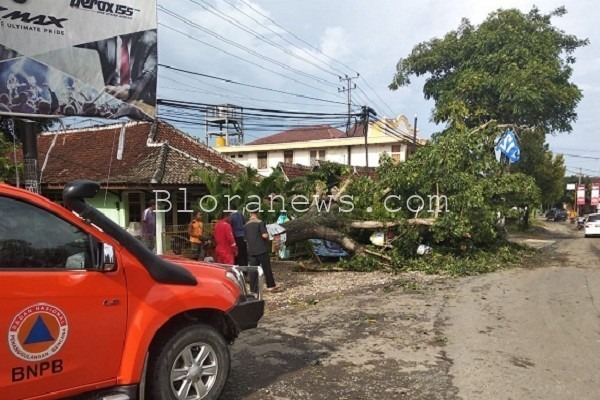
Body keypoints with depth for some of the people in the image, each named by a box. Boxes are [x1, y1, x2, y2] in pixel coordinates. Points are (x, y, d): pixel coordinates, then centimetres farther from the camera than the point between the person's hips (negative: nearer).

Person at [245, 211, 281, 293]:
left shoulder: (246, 225, 8)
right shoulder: (260, 222, -10)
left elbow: (246, 238, 15)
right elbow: (265, 235, -17)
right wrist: (268, 235, 3)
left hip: (251, 251, 5)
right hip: (261, 250, -5)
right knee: (267, 268, 5)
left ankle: (254, 289, 7)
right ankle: (271, 286, 11)